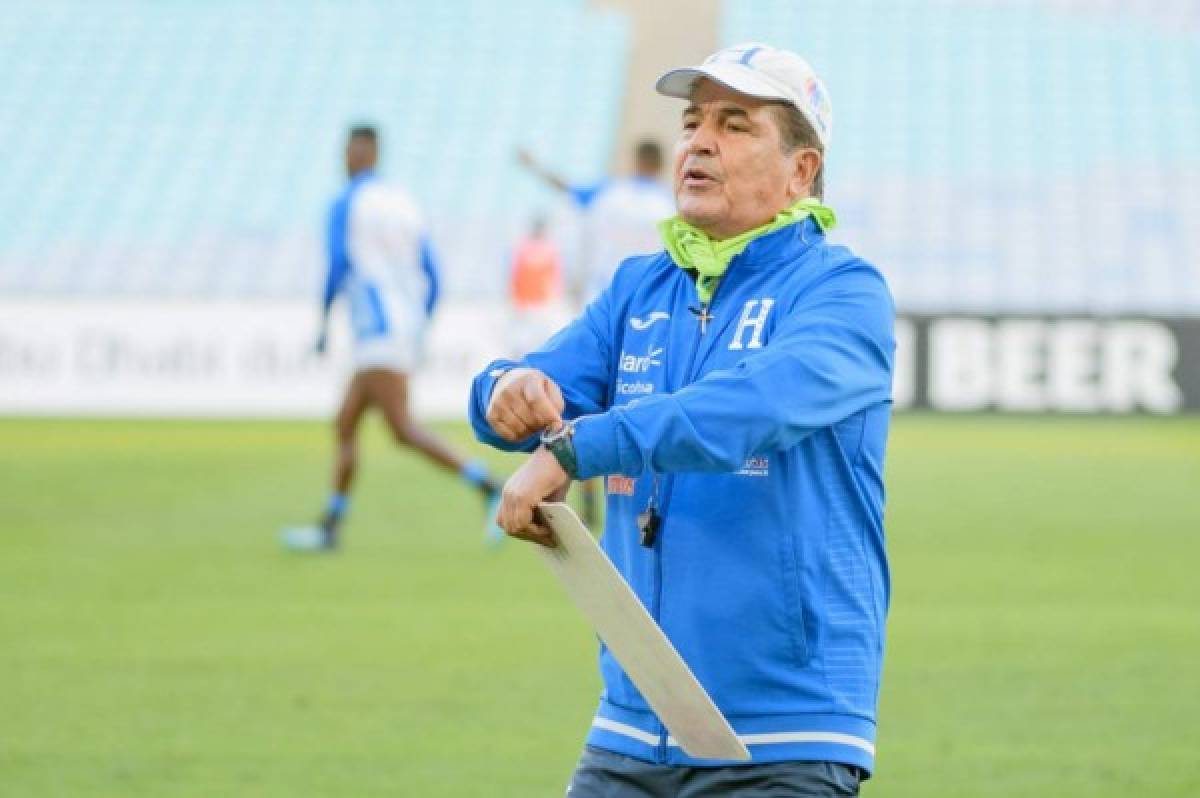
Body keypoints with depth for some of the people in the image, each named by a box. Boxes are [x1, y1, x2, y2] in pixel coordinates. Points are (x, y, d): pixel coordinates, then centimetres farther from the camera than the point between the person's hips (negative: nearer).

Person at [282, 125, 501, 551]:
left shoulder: (345, 204, -5)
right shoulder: (405, 204, 16)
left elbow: (338, 266, -16)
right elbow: (431, 279, 14)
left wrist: (323, 321, -4)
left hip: (378, 330, -9)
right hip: (408, 331, 9)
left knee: (403, 429, -15)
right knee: (345, 425, 12)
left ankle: (489, 487, -28)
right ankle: (329, 527, 10)